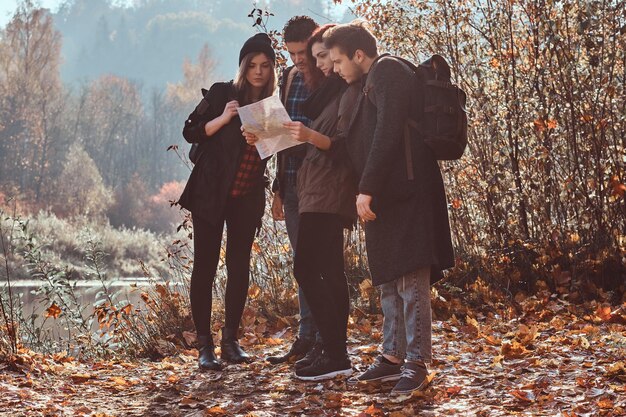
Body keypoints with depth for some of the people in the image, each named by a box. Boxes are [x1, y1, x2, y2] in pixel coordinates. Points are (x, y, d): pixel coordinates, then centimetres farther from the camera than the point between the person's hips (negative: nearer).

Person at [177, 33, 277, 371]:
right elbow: (191, 132, -5)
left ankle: (230, 340, 14)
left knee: (239, 267, 5)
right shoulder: (222, 93, -1)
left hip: (248, 199, 3)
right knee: (205, 266, -4)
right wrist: (224, 118, -19)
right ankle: (204, 345, 0)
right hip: (210, 193, -3)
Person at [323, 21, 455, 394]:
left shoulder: (387, 71, -8)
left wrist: (367, 189, -20)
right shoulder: (373, 81, 22)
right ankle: (393, 357, 17)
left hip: (405, 192, -10)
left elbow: (387, 133, -18)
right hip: (388, 196, 10)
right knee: (390, 279, 12)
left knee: (410, 278, -8)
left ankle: (416, 362, -6)